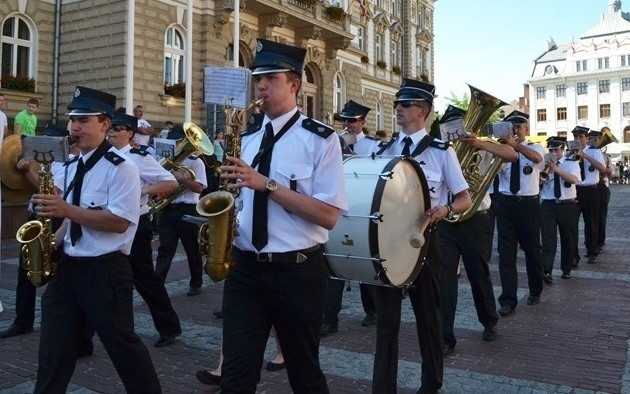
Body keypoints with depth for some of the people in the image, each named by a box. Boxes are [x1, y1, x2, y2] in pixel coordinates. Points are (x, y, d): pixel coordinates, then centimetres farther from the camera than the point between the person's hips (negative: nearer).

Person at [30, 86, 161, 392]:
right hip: (68, 266, 8)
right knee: (54, 346, 12)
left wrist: (67, 209, -24)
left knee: (121, 343, 6)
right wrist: (54, 242, 4)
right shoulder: (73, 167, 12)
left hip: (106, 270, -7)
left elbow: (119, 222, -21)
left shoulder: (121, 168, -13)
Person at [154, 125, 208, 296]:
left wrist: (180, 177, -21)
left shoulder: (195, 162, -3)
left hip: (187, 210, -3)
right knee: (165, 249, 1)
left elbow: (199, 187, -13)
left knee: (192, 249, 9)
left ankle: (196, 283, 24)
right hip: (168, 210, 4)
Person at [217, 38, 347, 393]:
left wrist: (267, 183, -21)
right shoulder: (248, 137, 10)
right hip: (245, 267, 5)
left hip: (297, 271, -4)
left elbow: (328, 215, -15)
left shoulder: (321, 138, -8)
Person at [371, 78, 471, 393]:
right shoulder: (383, 150, 7)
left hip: (422, 240, -2)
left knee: (427, 314, 14)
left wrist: (445, 209, -22)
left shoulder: (441, 152, -3)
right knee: (386, 317, 6)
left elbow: (465, 199, -1)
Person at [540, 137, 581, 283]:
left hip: (568, 205, 0)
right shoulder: (543, 164, 6)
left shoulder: (572, 163, 1)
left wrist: (557, 169, -28)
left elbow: (574, 180, -18)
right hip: (548, 205, 0)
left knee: (568, 239, 11)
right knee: (548, 239, -10)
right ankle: (546, 272, -17)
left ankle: (566, 270, 27)